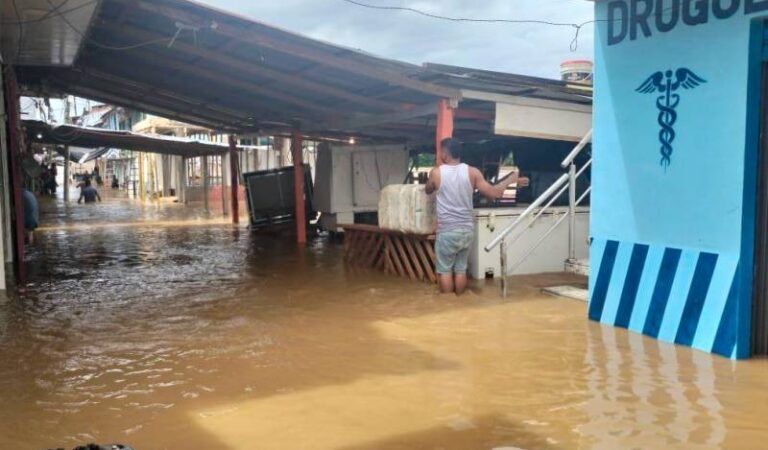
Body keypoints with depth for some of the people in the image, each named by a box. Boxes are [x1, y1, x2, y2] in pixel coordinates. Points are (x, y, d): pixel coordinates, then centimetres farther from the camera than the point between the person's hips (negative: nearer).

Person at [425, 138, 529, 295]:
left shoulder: (436, 173, -6)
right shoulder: (472, 172, -3)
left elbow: (428, 191, 15)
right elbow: (494, 193, -3)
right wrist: (511, 179, 12)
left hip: (447, 231, -3)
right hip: (467, 230, 3)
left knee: (445, 270, 8)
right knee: (461, 269, 14)